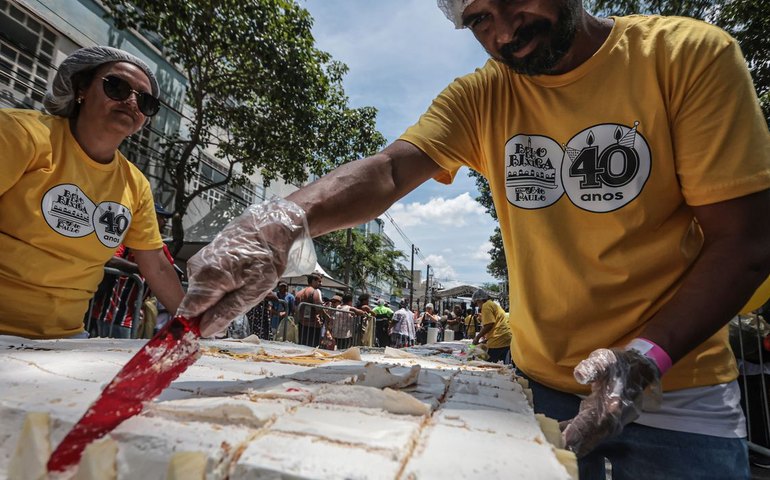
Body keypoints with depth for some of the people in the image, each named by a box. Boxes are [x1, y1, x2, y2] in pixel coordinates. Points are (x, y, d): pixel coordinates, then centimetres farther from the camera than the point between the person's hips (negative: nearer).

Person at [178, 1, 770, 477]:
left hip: (674, 393, -1)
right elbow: (389, 169, -18)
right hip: (540, 389, 2)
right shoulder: (480, 98, -2)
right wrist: (284, 218, -37)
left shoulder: (690, 54, -10)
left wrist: (645, 359, -25)